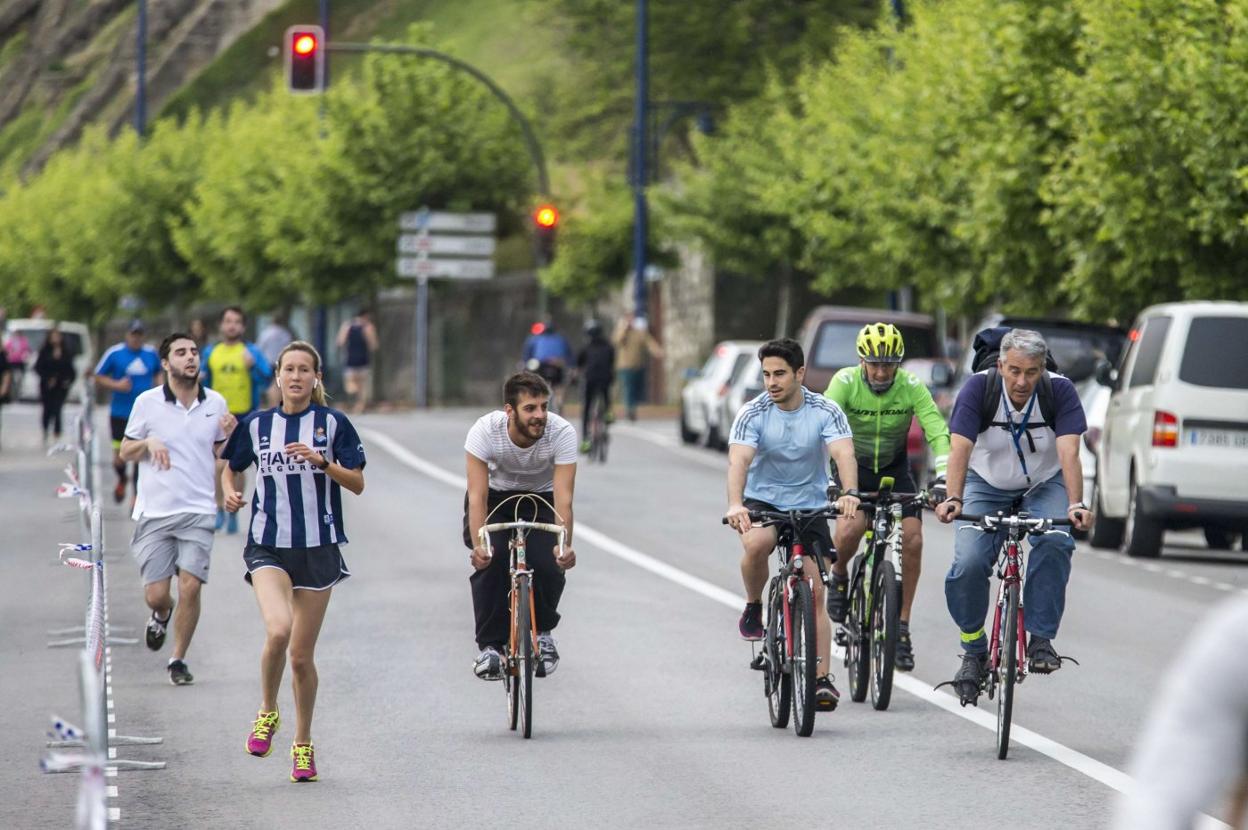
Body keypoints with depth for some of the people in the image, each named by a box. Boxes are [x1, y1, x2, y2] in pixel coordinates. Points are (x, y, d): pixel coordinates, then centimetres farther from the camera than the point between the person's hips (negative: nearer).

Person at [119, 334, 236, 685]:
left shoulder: (216, 403, 7)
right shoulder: (147, 403, 1)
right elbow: (125, 452, 9)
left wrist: (229, 435, -5)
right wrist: (148, 443, -12)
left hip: (199, 511, 1)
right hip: (154, 512, -1)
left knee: (190, 587, -12)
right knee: (155, 595, -3)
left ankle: (178, 660, 6)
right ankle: (161, 615, 35)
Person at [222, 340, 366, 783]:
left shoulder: (333, 423, 0)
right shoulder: (255, 425, 5)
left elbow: (357, 483, -2)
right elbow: (230, 468, 20)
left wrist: (323, 462, -19)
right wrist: (231, 493, -2)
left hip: (318, 547, 0)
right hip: (267, 546, 0)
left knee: (302, 655, 4)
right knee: (278, 629, -26)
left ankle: (303, 745, 23)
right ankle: (267, 712, 0)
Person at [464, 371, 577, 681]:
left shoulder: (562, 433, -31)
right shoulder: (485, 431, -32)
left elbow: (563, 498, -35)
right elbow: (478, 495, -35)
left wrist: (565, 545, -50)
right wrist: (478, 544, -49)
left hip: (541, 499, 0)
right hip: (496, 496, 0)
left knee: (549, 566, -19)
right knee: (488, 562, -24)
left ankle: (543, 632, 11)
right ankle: (490, 645, -6)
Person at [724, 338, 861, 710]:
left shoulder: (825, 411, -13)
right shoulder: (753, 414, -14)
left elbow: (844, 454, -27)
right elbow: (739, 461, -28)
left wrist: (850, 493, -48)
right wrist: (735, 504, -47)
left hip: (809, 506, 1)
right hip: (762, 501, -1)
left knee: (814, 594, -7)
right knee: (756, 545, -35)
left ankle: (822, 680, -5)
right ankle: (753, 606, -7)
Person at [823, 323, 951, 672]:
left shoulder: (911, 386, -19)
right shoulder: (845, 382, -23)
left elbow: (937, 431, -26)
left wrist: (943, 476, -41)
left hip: (895, 467, 2)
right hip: (852, 465, -2)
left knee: (913, 539, -15)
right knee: (850, 529, -29)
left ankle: (902, 626, -3)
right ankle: (839, 576, 6)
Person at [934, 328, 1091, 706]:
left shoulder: (1060, 391, -22)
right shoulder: (979, 387, -23)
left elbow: (1069, 453, -30)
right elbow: (960, 449, -30)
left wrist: (1075, 505, -45)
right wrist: (952, 499, -46)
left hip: (1044, 484, 0)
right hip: (987, 484, 0)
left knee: (1055, 542, -31)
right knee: (968, 563, -20)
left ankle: (1041, 639, -17)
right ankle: (974, 650, 2)